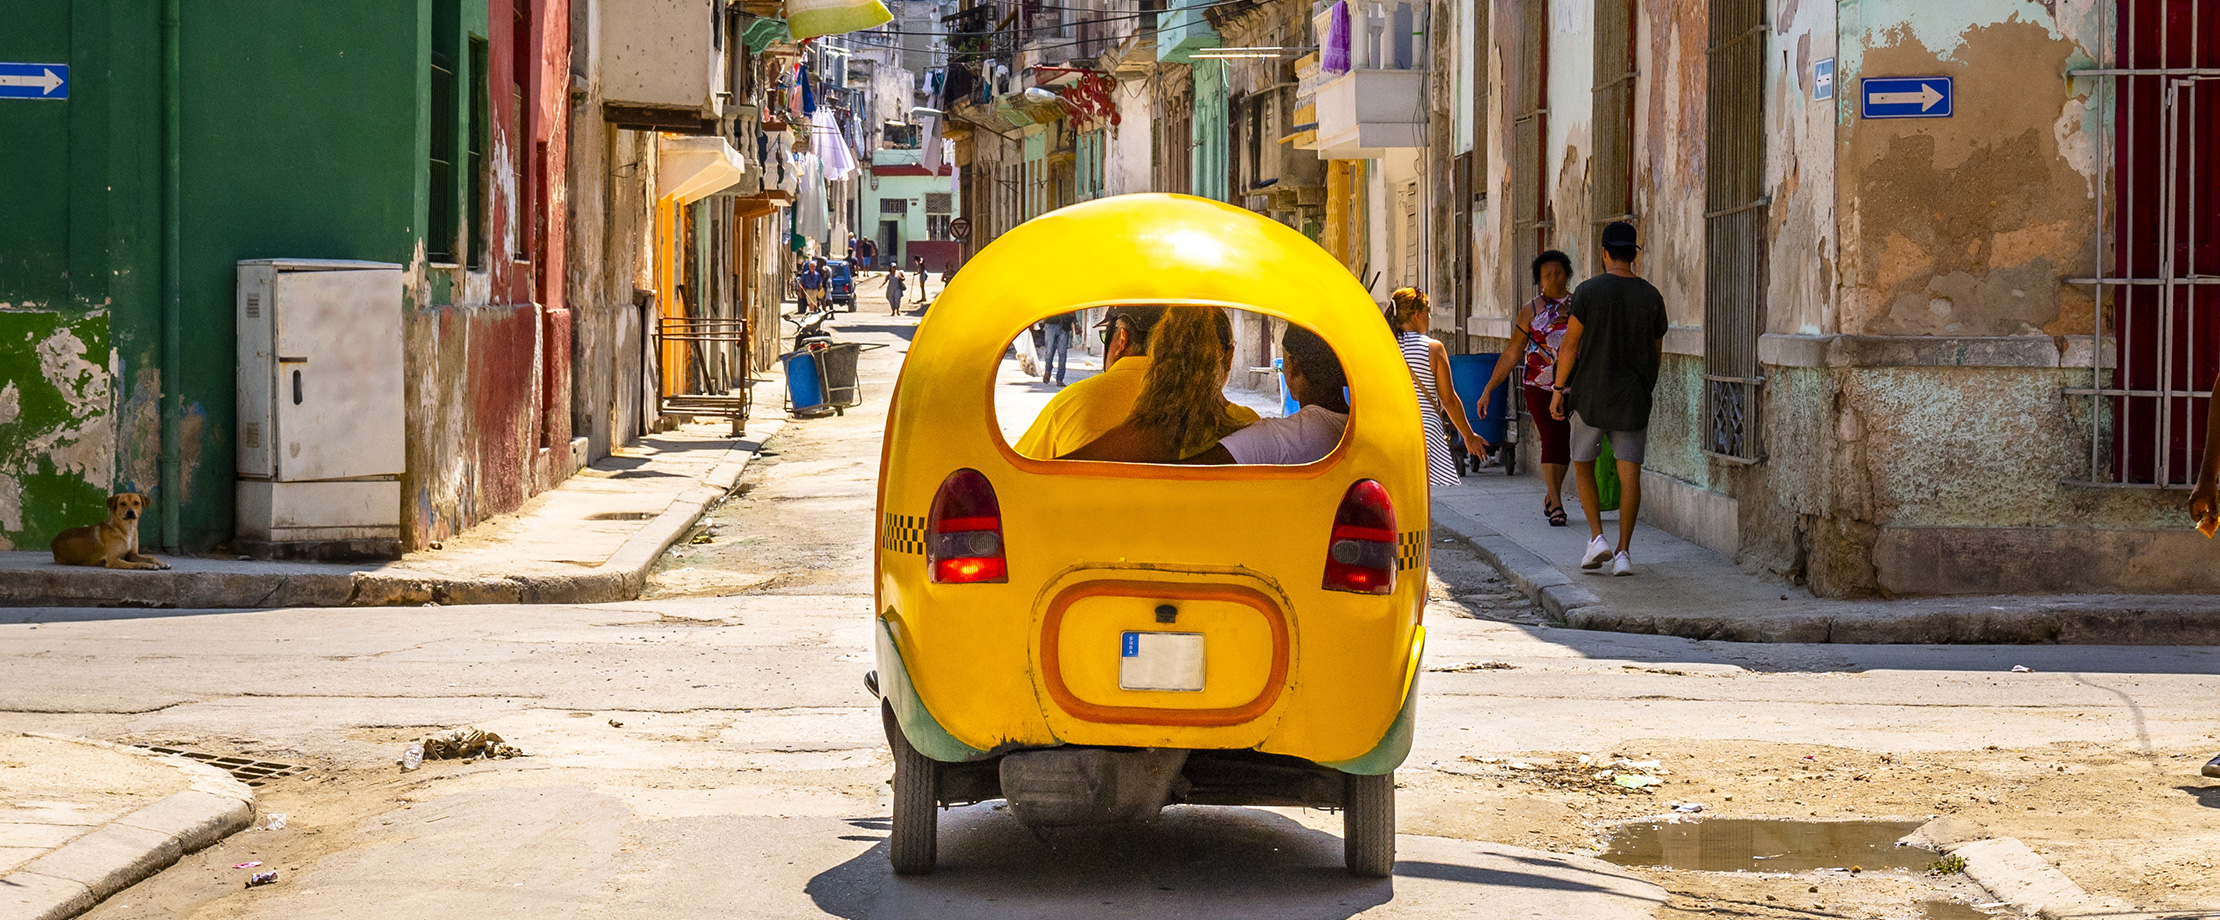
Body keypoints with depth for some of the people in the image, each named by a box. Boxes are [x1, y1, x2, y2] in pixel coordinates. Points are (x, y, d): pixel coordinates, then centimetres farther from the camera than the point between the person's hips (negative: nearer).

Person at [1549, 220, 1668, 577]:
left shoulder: (1588, 291, -9)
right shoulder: (1651, 296, 1)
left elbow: (1570, 345, -7)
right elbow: (1657, 353, 10)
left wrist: (1558, 391, 1)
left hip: (1590, 395, -2)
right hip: (1633, 400, 2)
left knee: (1583, 464, 15)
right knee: (1629, 473, 2)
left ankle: (1597, 537, 2)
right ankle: (1623, 552, -3)